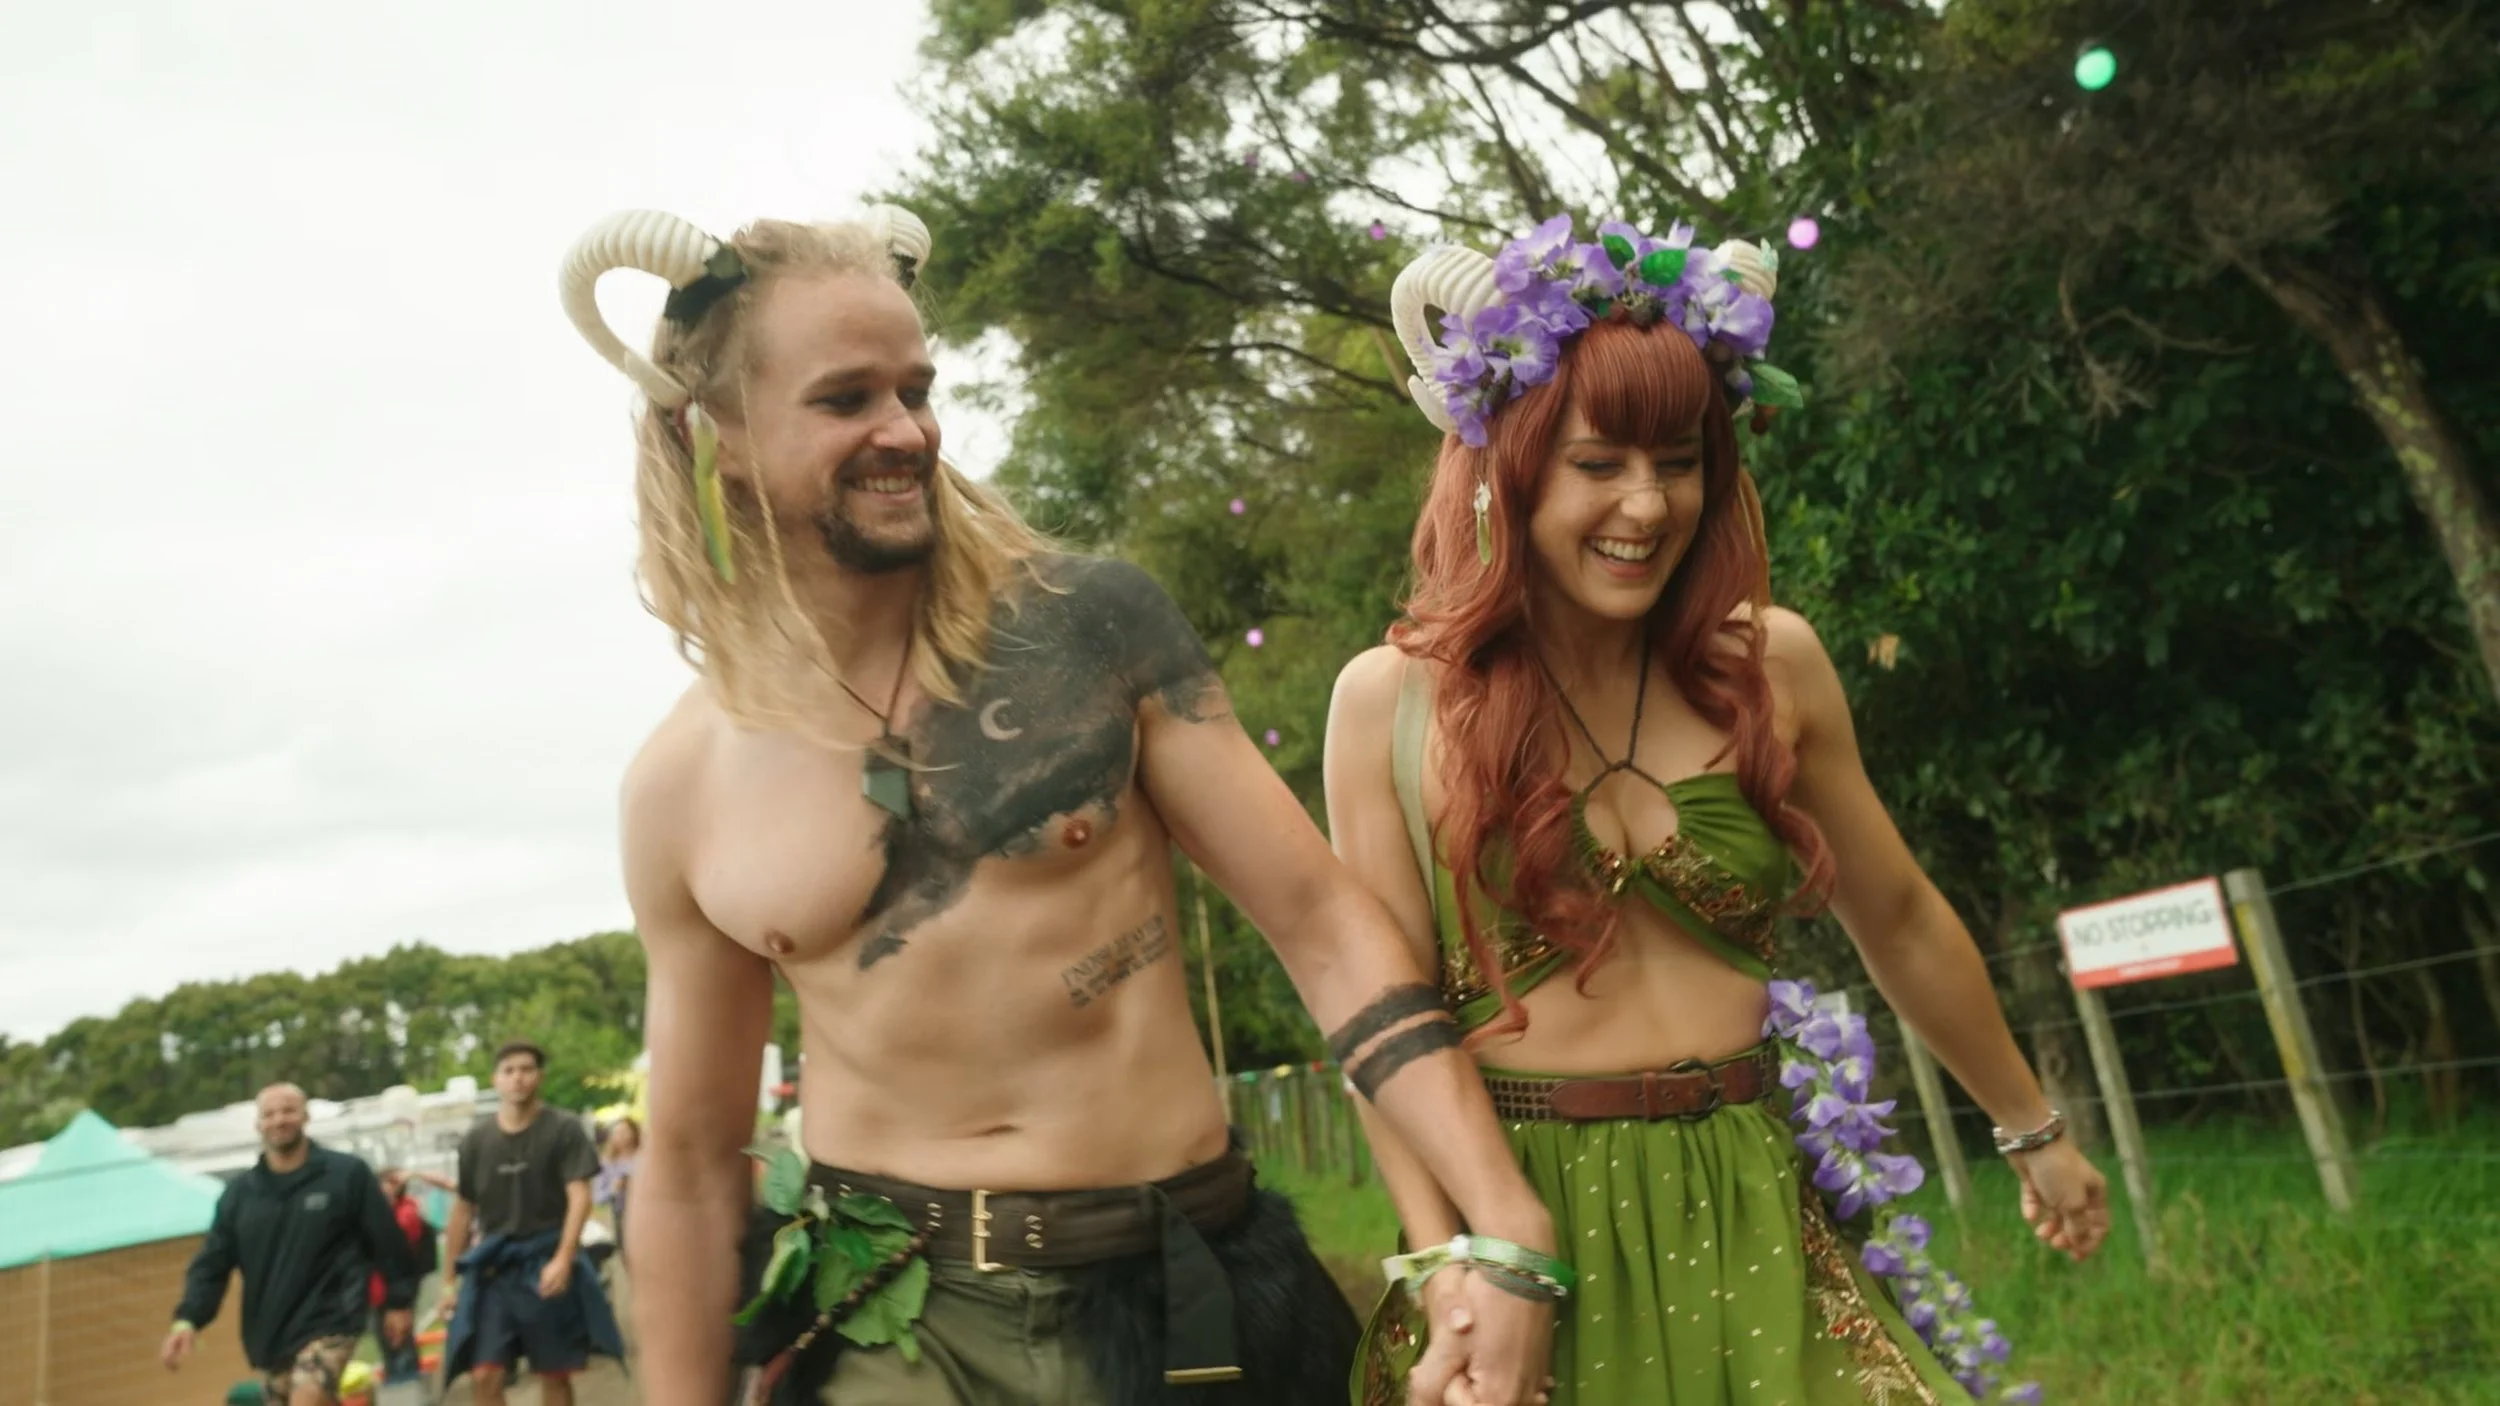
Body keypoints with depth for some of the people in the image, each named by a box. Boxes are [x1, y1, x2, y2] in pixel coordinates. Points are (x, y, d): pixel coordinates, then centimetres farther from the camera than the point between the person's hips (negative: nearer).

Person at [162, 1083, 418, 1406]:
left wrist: (399, 1301, 2)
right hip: (268, 1333, 5)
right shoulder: (239, 1193, 6)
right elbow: (212, 1262, 4)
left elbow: (386, 1240, 0)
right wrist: (188, 1318, -11)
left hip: (328, 1323, -5)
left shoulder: (347, 1174, -5)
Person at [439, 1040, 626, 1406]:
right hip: (492, 1267, 2)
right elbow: (463, 1210, 10)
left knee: (555, 1374, 8)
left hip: (547, 1264, -2)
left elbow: (579, 1197, -12)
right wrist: (450, 1277, 12)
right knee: (484, 1376, -7)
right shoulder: (475, 1138, 3)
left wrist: (563, 1259, -24)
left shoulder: (564, 1129, -6)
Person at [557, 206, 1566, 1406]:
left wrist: (1506, 1225, -16)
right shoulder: (682, 787, -2)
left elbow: (1319, 920, -8)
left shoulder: (1092, 622, -7)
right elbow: (691, 1158, 7)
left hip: (1193, 1290, 0)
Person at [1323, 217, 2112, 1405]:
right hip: (1520, 1218, -1)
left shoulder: (1769, 664, 0)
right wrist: (1443, 1266, -15)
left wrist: (2034, 1132, 22)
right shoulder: (1391, 701, -6)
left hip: (1755, 1219, 2)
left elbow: (1901, 926, 12)